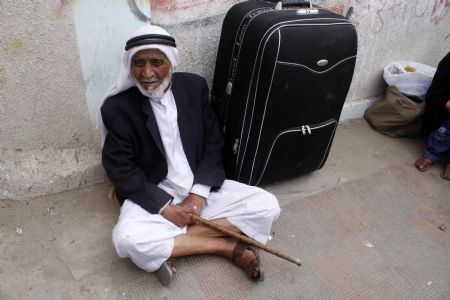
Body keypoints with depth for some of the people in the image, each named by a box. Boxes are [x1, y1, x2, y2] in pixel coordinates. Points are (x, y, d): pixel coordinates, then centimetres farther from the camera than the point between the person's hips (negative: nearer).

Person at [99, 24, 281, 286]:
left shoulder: (194, 86, -4)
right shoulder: (117, 107, -12)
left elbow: (214, 143, 1)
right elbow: (121, 170, -10)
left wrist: (198, 195, -11)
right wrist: (166, 207, -18)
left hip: (201, 188, 3)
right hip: (153, 195, -2)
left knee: (267, 206, -12)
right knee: (128, 240, -32)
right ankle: (228, 247, -16)